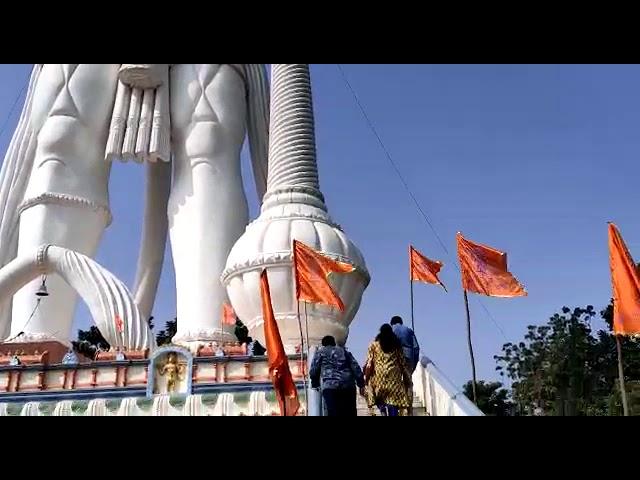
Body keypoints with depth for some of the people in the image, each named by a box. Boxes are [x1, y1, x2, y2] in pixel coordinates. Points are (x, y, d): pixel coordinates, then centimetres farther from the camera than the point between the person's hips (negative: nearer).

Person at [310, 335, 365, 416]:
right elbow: (356, 368, 15)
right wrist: (361, 385, 13)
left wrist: (315, 384, 26)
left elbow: (313, 371, 10)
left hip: (330, 386, -3)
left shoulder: (320, 352, 18)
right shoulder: (344, 351, 26)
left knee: (333, 413, -9)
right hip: (349, 386, 3)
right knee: (350, 413, 7)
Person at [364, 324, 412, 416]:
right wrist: (407, 379, 14)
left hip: (379, 376, -1)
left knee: (381, 403, -5)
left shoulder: (374, 345, 9)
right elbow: (403, 363, 10)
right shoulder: (397, 345, 12)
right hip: (394, 376, 1)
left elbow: (369, 364, 1)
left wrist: (366, 378, 5)